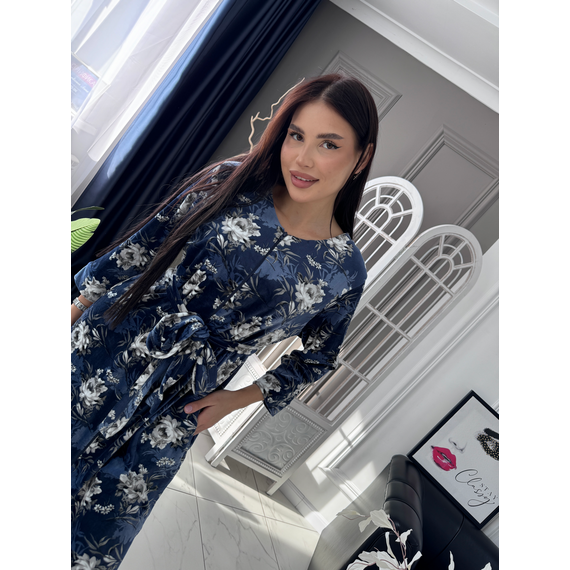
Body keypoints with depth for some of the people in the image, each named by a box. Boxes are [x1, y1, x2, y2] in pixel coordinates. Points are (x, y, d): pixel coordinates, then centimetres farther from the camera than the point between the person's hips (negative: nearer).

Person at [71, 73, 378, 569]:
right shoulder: (231, 182, -9)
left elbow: (318, 357, 7)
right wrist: (76, 311, 4)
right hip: (103, 350, 1)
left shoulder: (344, 270, -9)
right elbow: (139, 248, 0)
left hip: (172, 415, 0)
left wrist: (239, 399, 1)